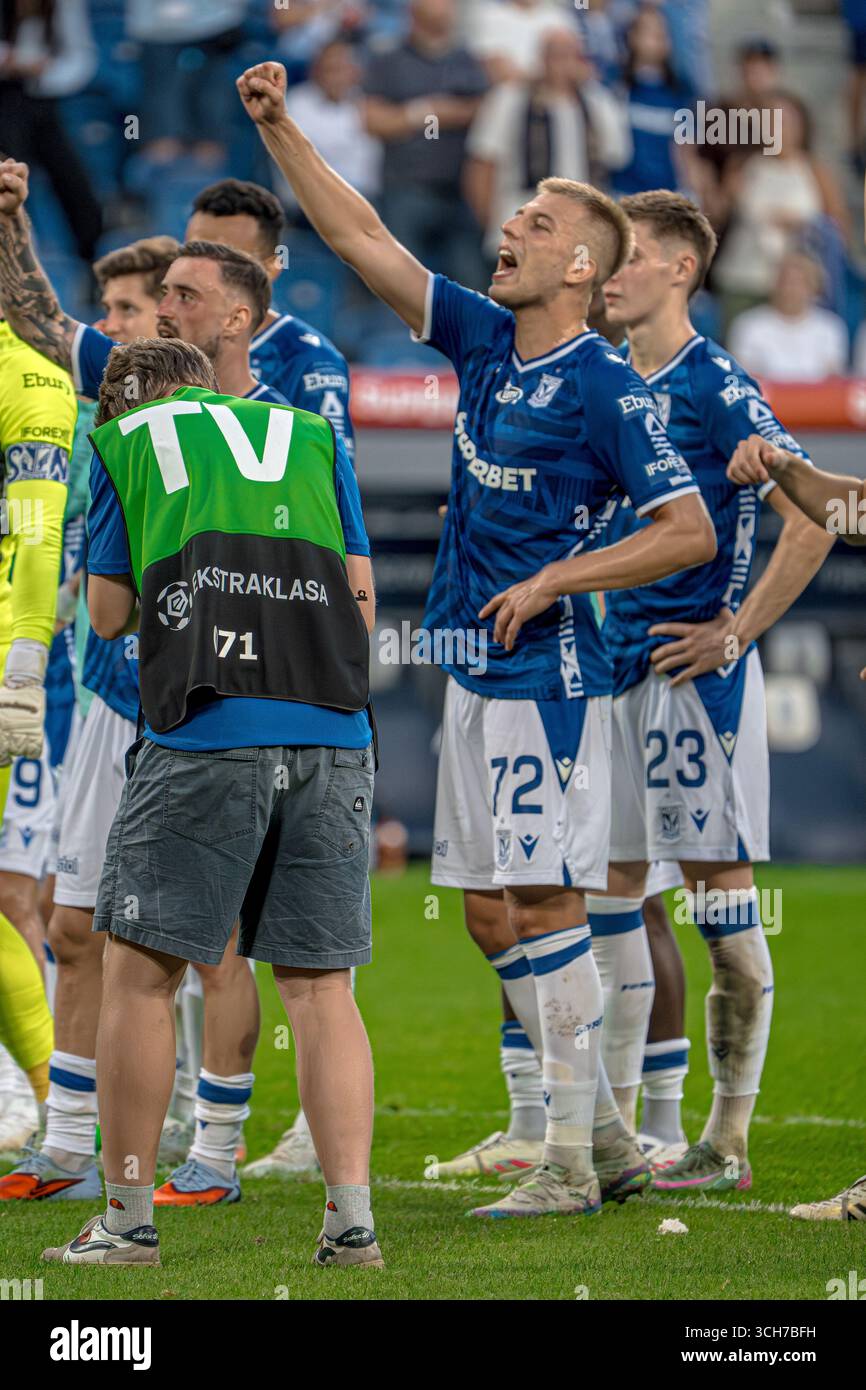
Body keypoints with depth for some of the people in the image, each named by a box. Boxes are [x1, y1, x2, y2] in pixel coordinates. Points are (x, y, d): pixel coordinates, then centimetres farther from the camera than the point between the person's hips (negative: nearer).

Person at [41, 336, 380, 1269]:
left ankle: (128, 1217, 4)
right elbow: (362, 595, 18)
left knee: (140, 973, 4)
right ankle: (351, 1218, -2)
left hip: (204, 730, -3)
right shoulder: (310, 433, 22)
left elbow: (109, 615, 16)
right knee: (319, 983, 7)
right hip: (333, 732, 3)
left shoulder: (121, 441, 15)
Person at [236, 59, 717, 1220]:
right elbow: (361, 239, 13)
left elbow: (690, 530, -13)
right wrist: (279, 129, 7)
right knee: (493, 917, 10)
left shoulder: (603, 387, -11)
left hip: (547, 675, -8)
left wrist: (551, 583, -15)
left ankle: (569, 1163, -6)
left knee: (541, 906, -9)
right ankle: (605, 1136, 18)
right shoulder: (484, 340, 9)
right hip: (474, 674, 8)